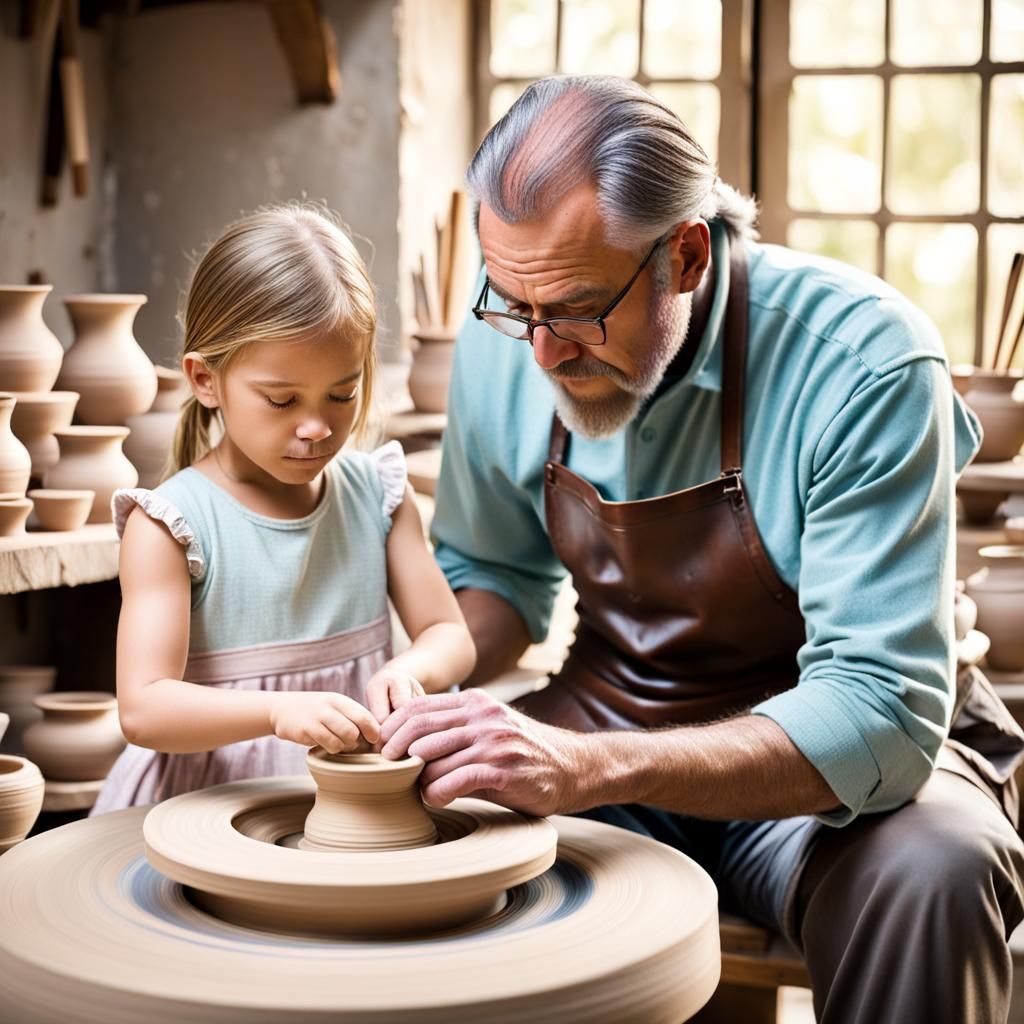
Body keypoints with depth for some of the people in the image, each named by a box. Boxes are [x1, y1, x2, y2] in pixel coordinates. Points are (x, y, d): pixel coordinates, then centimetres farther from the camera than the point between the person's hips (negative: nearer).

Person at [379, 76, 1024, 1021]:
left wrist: (588, 769, -41)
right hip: (608, 717, 4)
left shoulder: (863, 362, -26)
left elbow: (880, 714, -30)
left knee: (929, 873, -35)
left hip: (818, 758, -3)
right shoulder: (505, 338, -10)